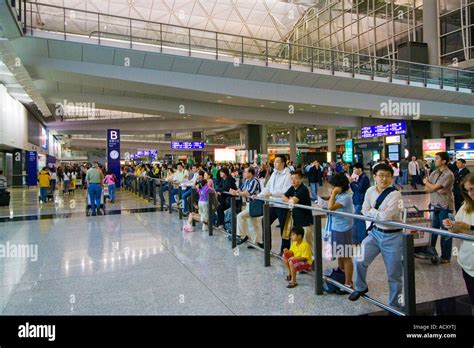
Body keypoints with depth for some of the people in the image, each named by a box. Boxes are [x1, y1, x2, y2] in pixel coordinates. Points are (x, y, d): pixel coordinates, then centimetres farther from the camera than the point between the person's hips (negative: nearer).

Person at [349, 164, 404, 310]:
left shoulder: (395, 194, -17)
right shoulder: (370, 191, 0)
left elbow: (386, 216, -27)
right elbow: (364, 211, -3)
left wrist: (372, 212, -12)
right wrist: (379, 214, -14)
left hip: (392, 236, -4)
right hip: (375, 233, 4)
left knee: (394, 274, 8)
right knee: (359, 260, -6)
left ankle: (394, 304, 28)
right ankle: (361, 288, 22)